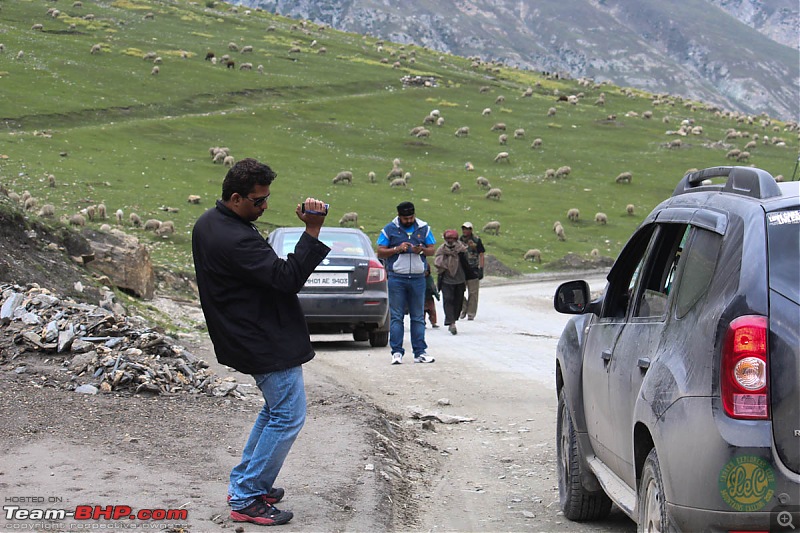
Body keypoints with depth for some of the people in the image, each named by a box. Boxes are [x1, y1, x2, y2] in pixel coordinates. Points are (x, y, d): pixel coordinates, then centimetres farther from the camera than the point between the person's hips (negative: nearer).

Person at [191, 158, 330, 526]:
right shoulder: (235, 239, -28)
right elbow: (288, 278, -28)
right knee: (288, 416, -3)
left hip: (250, 336, 11)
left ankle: (244, 483, 29)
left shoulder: (207, 224, 5)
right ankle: (246, 500, 1)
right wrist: (312, 231, -29)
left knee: (275, 409, 24)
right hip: (267, 341, -11)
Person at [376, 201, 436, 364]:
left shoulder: (424, 228, 10)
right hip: (397, 279, -2)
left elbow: (432, 250, 11)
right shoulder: (389, 229, 4)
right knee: (396, 316, -3)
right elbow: (380, 252, 2)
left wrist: (422, 250, -10)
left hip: (418, 278, 2)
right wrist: (397, 249, -13)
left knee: (418, 317, 4)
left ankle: (419, 352, 6)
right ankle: (397, 352, -1)